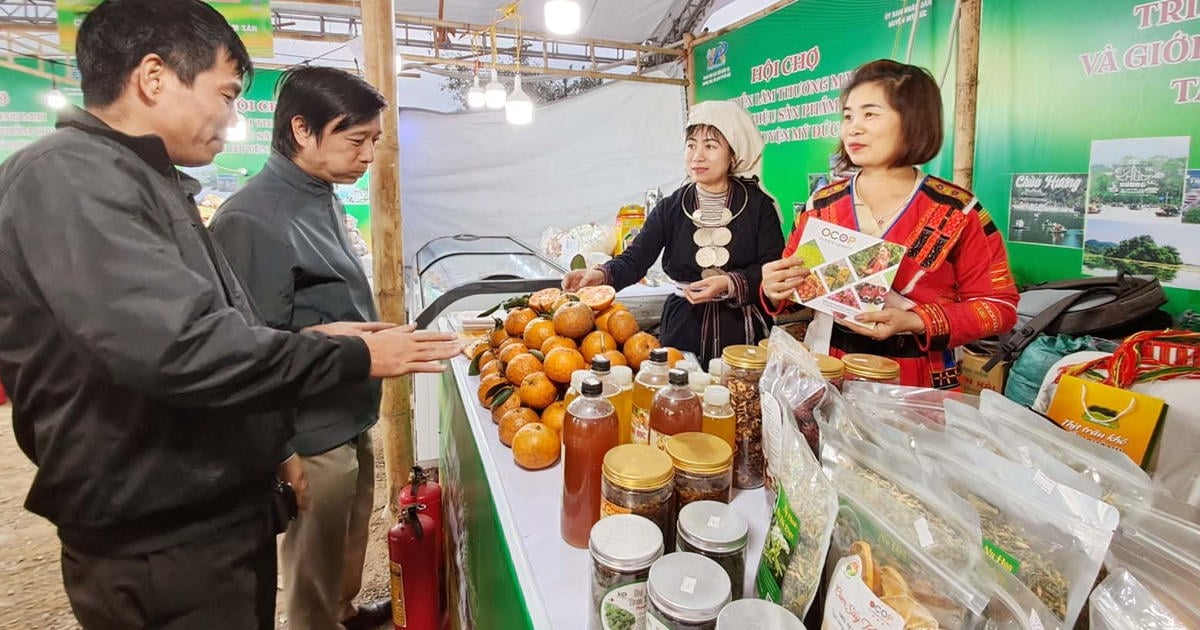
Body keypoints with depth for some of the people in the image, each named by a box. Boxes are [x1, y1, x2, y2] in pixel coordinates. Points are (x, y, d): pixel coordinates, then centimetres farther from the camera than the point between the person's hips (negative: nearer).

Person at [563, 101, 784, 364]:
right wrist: (600, 275, -27)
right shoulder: (671, 208, 3)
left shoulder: (758, 206, -1)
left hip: (743, 335, -1)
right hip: (682, 334, 1)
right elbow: (635, 259, -7)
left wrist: (729, 284, -22)